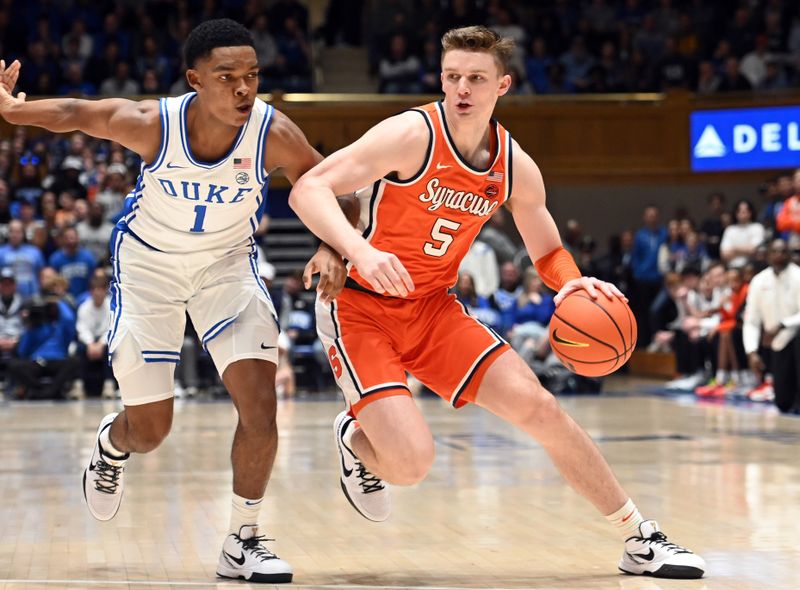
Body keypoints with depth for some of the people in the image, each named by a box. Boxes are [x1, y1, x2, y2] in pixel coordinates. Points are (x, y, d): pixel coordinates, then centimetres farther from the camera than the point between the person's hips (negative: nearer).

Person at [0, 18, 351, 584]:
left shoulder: (274, 133, -26)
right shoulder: (151, 123, -28)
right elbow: (75, 113, -12)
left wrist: (331, 249, -32)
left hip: (227, 262, 1)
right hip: (148, 262, -1)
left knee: (261, 403, -16)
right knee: (149, 430, 5)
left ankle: (243, 542, 2)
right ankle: (111, 444, 44)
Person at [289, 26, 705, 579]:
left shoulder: (516, 168, -1)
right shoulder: (412, 134, -19)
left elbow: (549, 252, 14)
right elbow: (308, 190, -24)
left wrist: (573, 283, -11)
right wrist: (360, 250, -41)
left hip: (433, 308, 5)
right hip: (360, 308, -5)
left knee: (537, 405, -4)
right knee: (411, 461, -22)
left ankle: (641, 541, 8)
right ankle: (355, 437, 17)